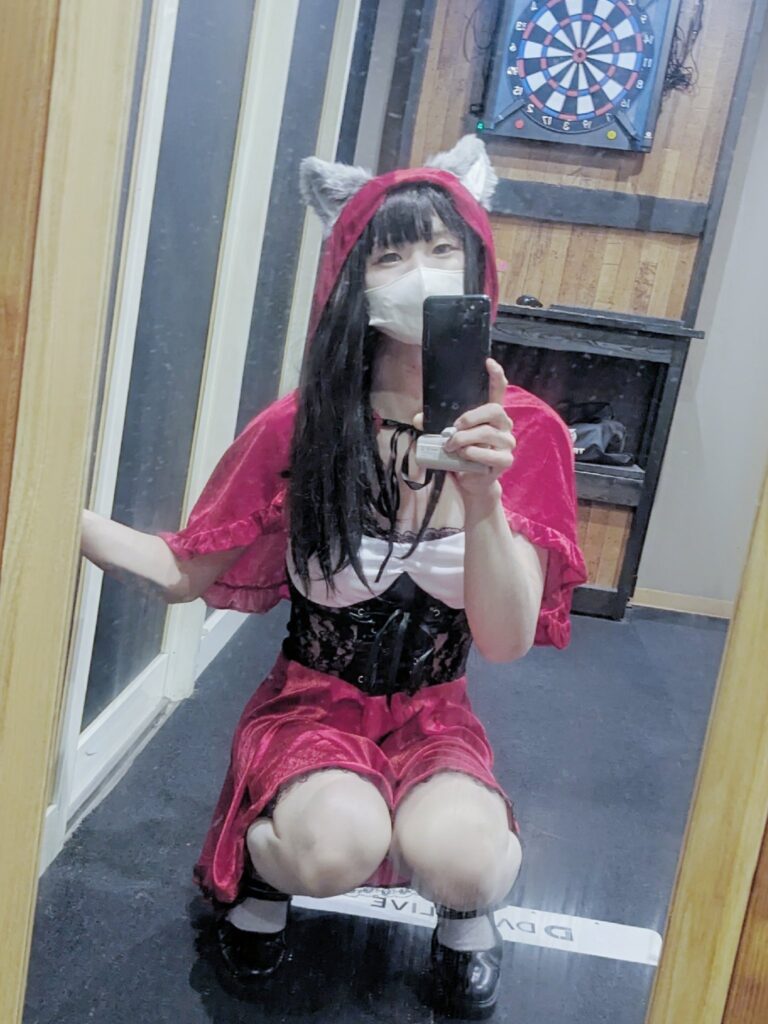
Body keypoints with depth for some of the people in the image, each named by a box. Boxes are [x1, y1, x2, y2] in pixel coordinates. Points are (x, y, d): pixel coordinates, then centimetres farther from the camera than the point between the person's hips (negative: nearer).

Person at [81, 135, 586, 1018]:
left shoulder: (524, 432, -11)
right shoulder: (298, 428, -12)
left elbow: (507, 642, -16)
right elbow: (183, 571, -4)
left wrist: (483, 493, -32)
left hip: (433, 718, 1)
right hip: (311, 705, 0)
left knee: (456, 861, -30)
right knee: (337, 847, -31)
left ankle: (465, 911, 8)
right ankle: (263, 864, 6)